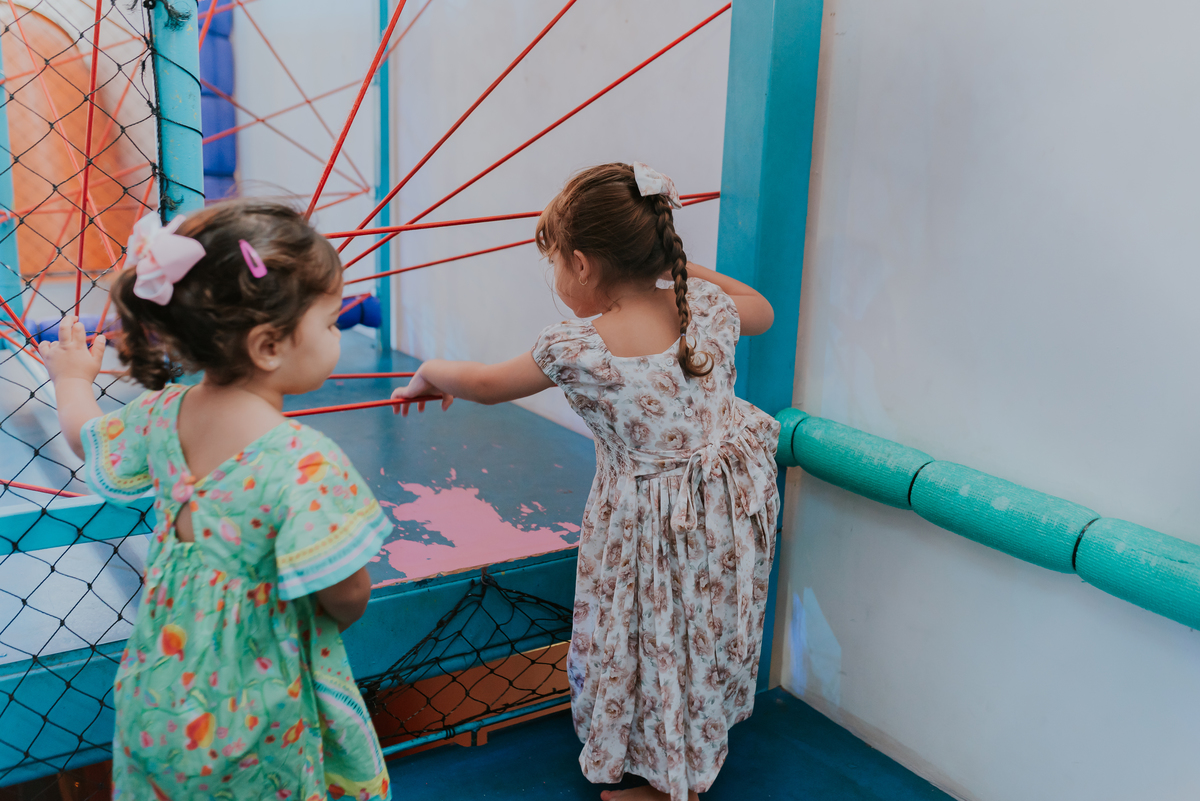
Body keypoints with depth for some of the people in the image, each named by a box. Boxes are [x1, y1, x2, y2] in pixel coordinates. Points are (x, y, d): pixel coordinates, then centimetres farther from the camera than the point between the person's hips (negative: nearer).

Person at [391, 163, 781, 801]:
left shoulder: (575, 352, -24)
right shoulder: (707, 306, -11)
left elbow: (485, 385, -5)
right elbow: (763, 312, 14)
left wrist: (431, 373, 16)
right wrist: (680, 267, 13)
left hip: (650, 521, -6)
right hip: (733, 496, 7)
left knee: (650, 645, 17)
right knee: (705, 632, 25)